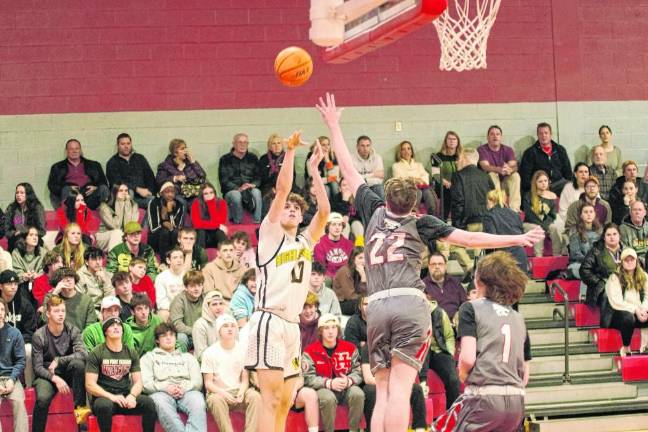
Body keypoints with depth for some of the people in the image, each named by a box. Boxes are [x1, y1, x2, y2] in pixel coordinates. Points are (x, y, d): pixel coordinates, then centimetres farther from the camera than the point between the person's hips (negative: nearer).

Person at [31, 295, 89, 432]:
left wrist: (58, 360, -23)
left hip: (67, 373, 2)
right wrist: (55, 378, -27)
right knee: (43, 398, -33)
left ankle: (80, 406, -25)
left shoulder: (73, 331, -5)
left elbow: (83, 354, -20)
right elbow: (37, 367, -10)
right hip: (47, 374, -2)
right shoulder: (39, 336, -9)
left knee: (78, 363, -32)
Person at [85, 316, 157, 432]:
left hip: (125, 397, 3)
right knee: (105, 405, -38)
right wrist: (112, 397, -22)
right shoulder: (96, 353, -1)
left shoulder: (131, 353, 11)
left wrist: (132, 396, -16)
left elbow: (138, 382, 7)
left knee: (149, 402, -25)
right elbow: (90, 385, -7)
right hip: (103, 397, -3)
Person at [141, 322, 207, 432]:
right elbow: (146, 384, 10)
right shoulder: (149, 357, 27)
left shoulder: (188, 357, 33)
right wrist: (166, 388, -10)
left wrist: (184, 388, -8)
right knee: (161, 403, -40)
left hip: (187, 392, 2)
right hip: (161, 392, -1)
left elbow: (198, 382, 16)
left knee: (197, 402, -36)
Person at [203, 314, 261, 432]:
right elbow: (208, 383, -3)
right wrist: (223, 393, -23)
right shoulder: (210, 352, -1)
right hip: (218, 392, -2)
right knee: (216, 400, -36)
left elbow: (245, 379, 3)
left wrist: (242, 392, -20)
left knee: (255, 396, -29)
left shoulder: (243, 349, 3)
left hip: (239, 392, 2)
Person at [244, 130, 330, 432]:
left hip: (293, 324, 7)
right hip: (270, 321, -7)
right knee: (272, 398, -14)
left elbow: (324, 210, 7)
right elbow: (282, 189, -7)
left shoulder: (305, 241, 18)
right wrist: (290, 151, -9)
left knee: (285, 401, 7)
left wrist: (314, 170, 6)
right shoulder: (270, 234, 3)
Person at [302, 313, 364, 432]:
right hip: (323, 389, -2)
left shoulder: (350, 348, 5)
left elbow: (358, 373, 2)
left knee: (358, 394, -29)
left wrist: (349, 381, -21)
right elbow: (308, 378, -10)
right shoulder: (310, 351, -3)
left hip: (346, 388, 3)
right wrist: (329, 383, -23)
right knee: (328, 398, -36)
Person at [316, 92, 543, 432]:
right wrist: (518, 240, 15)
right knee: (400, 388, -10)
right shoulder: (421, 224, 12)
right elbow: (469, 239, 9)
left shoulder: (374, 212, 18)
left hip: (376, 306, 3)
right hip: (409, 303, -3)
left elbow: (348, 169, 26)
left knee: (383, 392, 4)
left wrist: (334, 126, 35)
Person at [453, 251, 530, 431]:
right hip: (517, 402, 6)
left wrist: (463, 377, 9)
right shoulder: (518, 318, 18)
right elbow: (525, 374, 18)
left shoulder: (471, 308, 1)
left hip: (485, 397, -6)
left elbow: (468, 358, -10)